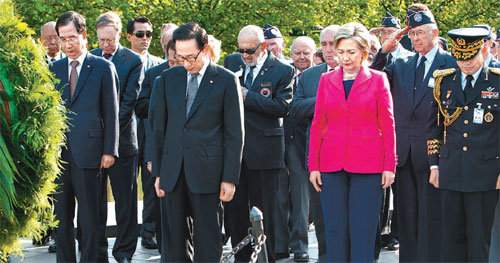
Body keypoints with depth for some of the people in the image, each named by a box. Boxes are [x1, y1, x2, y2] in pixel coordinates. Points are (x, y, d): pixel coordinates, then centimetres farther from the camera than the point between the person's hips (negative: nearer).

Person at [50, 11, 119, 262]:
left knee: (89, 216, -1)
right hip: (58, 153, 4)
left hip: (88, 153, -4)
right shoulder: (54, 69, 13)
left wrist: (109, 151, -6)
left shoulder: (103, 68, 2)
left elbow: (111, 112, 0)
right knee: (61, 215, 8)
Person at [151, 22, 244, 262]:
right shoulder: (169, 78, 10)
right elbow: (159, 127, 14)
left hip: (206, 170, -4)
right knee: (173, 241, 5)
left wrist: (229, 178, -6)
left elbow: (235, 133, -1)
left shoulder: (226, 80, -1)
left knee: (207, 241, -2)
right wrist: (158, 172, 10)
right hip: (173, 171, 4)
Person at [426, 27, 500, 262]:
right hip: (451, 172, 3)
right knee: (452, 238, 6)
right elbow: (434, 126, 15)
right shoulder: (444, 81, 9)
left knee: (479, 240, 1)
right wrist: (434, 165, 10)